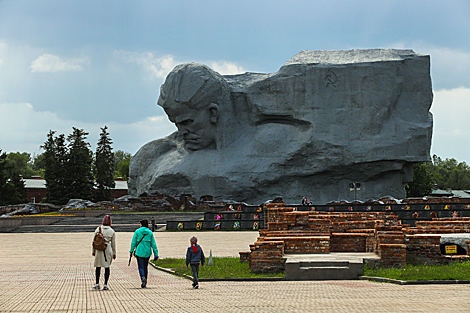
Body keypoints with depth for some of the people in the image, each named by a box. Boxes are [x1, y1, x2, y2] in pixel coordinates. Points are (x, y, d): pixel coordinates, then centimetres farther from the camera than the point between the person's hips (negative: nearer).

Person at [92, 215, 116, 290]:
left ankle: (97, 283, 12)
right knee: (107, 266, 4)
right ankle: (105, 284, 1)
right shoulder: (112, 231, 0)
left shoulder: (98, 229, -1)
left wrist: (93, 251, 11)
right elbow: (113, 243, 5)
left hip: (99, 249, 0)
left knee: (98, 266, 11)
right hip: (108, 249, 0)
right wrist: (114, 253, 13)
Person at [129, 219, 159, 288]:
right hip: (147, 252, 3)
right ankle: (145, 283, 15)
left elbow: (133, 242, -3)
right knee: (145, 267, 14)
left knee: (141, 267, 1)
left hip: (139, 252, -3)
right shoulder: (150, 233, 3)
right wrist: (156, 254, 5)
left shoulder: (137, 232, -3)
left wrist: (131, 251, 6)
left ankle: (143, 278, -27)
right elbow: (153, 244, 3)